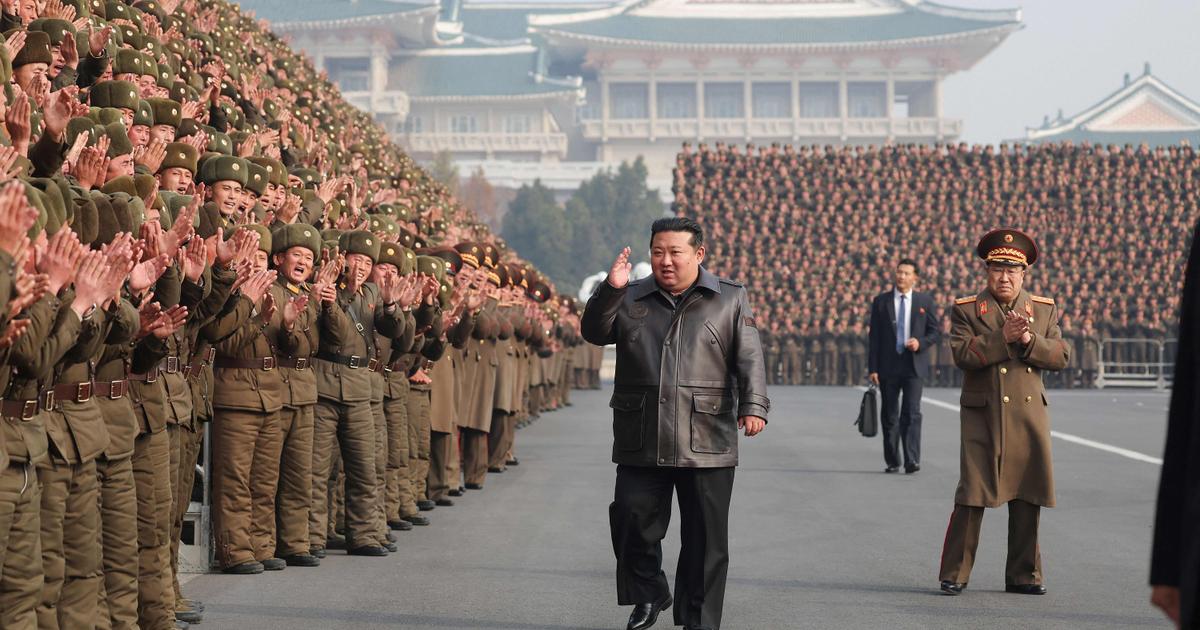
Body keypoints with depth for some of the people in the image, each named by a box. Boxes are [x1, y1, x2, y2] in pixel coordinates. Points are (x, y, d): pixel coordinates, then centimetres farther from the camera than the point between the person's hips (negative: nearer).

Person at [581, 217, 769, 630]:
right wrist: (610, 290, -11)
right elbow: (594, 333, 3)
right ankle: (648, 595, 22)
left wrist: (753, 405, -15)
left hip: (706, 445, -1)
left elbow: (750, 359, 0)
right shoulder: (631, 299, 12)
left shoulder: (730, 300, 7)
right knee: (631, 521, -1)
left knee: (705, 537, 2)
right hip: (641, 442, 2)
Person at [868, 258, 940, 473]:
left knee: (912, 413, -11)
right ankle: (892, 461, 14)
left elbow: (935, 330, 9)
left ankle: (912, 460, -13)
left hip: (914, 365, -1)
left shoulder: (925, 301, 7)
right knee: (889, 415, 6)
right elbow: (874, 336, 3)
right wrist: (873, 368, -4)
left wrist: (921, 342, -12)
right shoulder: (881, 301, 6)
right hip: (888, 365, 1)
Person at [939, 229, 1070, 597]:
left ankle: (1023, 575, 15)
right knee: (973, 496, -6)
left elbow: (1061, 357, 2)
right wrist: (1003, 337, -20)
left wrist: (1029, 340, -14)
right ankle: (955, 575, 1)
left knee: (1027, 498, 6)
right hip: (983, 415, -3)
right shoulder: (966, 309, 2)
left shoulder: (1044, 310, 11)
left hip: (1030, 416, 3)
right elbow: (962, 354, -13)